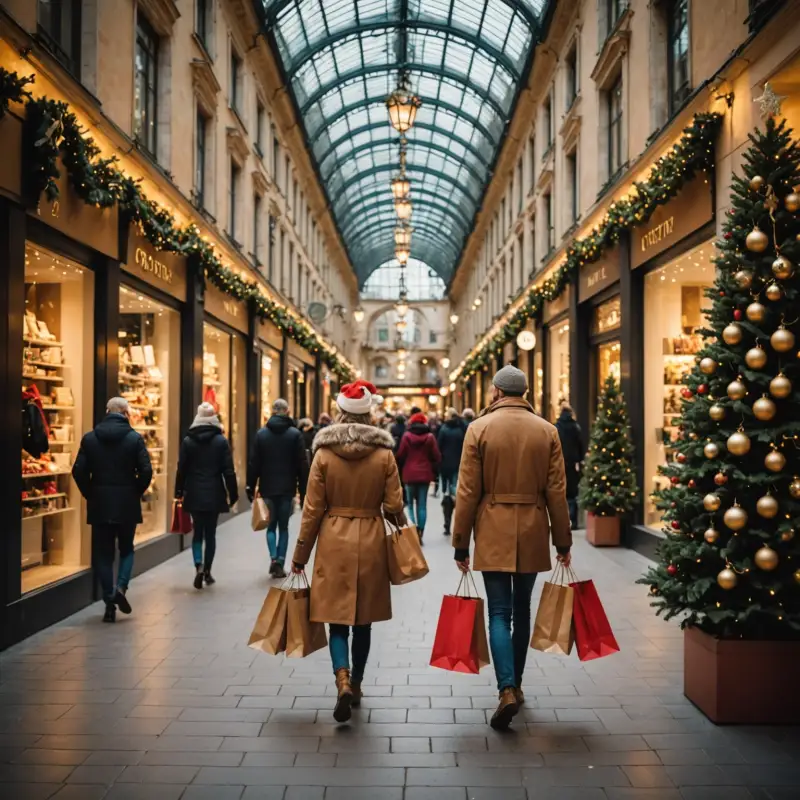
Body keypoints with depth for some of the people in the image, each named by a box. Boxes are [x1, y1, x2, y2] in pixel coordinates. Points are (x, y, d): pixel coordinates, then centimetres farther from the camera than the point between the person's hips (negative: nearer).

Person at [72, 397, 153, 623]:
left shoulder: (89, 438, 1)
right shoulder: (135, 438, -5)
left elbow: (78, 471, -4)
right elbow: (146, 471, -11)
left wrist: (90, 494, 7)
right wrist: (136, 493, 4)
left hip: (99, 505, 1)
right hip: (127, 505, -1)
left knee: (103, 553, 9)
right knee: (126, 548, 16)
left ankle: (109, 601, 7)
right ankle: (121, 587, -4)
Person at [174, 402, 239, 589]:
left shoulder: (188, 441, -1)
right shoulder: (221, 441, -3)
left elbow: (182, 469, 1)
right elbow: (228, 470, -4)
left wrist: (179, 492, 11)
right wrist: (233, 494, 2)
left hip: (194, 494, 1)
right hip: (214, 494, -1)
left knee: (198, 531, 9)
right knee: (210, 533, 10)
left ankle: (199, 565, -12)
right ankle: (207, 571, 13)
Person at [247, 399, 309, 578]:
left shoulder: (261, 434, 0)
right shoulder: (295, 434, -4)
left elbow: (254, 463, 0)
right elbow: (302, 465, -4)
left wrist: (251, 488, 6)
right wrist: (303, 490, 2)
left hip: (267, 488, 1)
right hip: (287, 489, -1)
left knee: (271, 526, 13)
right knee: (283, 527, 9)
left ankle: (274, 557, -6)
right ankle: (280, 564, 6)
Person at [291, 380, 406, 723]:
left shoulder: (324, 453, -5)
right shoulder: (384, 454, -4)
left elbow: (313, 509, -4)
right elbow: (394, 507, -4)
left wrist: (300, 555, 5)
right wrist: (402, 532, 19)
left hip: (334, 541, -1)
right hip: (371, 541, 1)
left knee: (338, 620, 5)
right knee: (363, 620, 15)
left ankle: (343, 682, -14)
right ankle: (356, 684, 27)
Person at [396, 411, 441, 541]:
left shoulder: (407, 436, -6)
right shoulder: (429, 437, -5)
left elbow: (400, 456, -3)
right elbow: (436, 457, -3)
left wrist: (401, 469, 16)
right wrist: (433, 470, 13)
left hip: (410, 474, -1)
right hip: (425, 474, 1)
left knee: (410, 503, 12)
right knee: (422, 505, 7)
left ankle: (414, 529, -5)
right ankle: (420, 533, 2)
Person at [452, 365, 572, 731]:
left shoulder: (479, 428, -6)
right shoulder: (547, 431, 1)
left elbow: (467, 492, -6)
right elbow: (557, 492, 1)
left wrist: (460, 545, 0)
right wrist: (563, 541, 9)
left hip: (493, 532, -2)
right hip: (532, 532, 3)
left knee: (499, 613, 2)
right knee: (521, 610, 16)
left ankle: (507, 689, -12)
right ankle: (516, 684, 26)